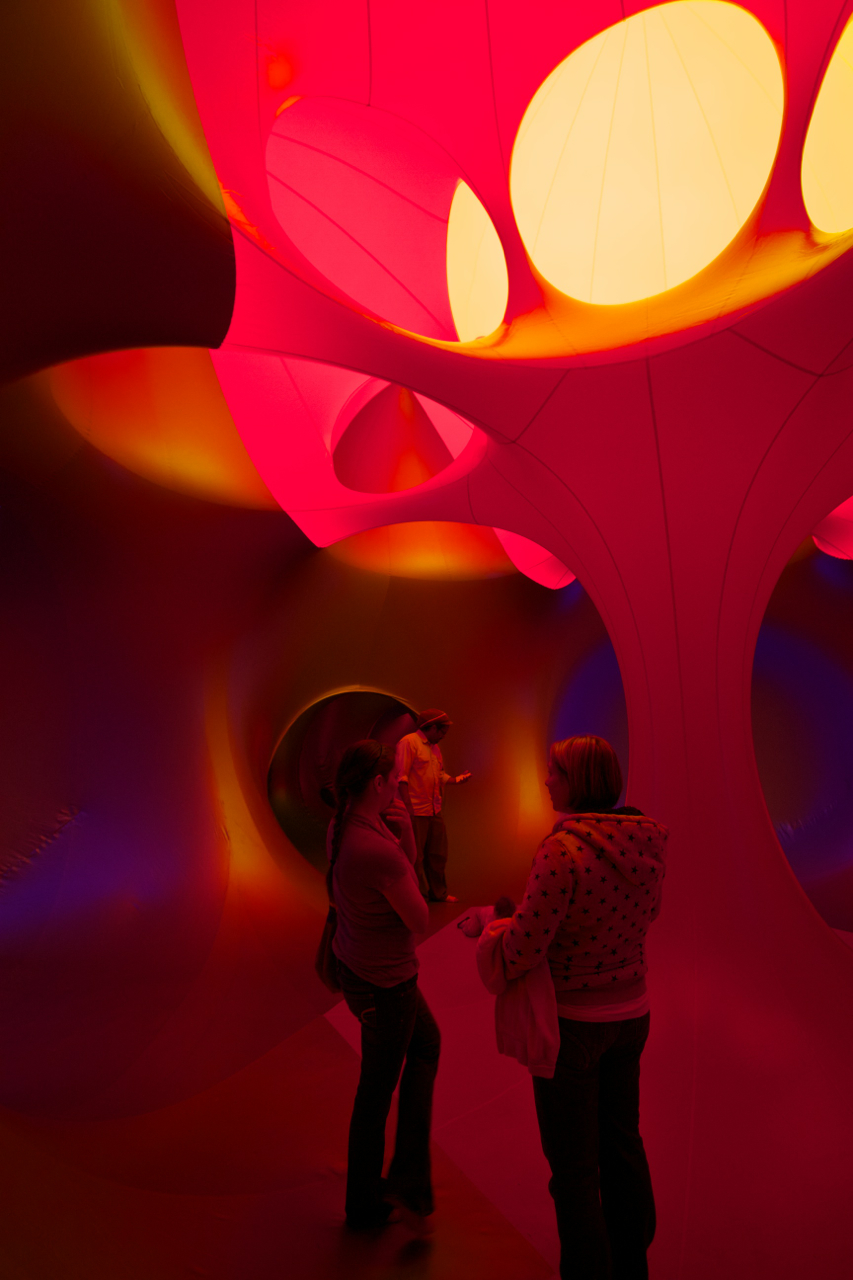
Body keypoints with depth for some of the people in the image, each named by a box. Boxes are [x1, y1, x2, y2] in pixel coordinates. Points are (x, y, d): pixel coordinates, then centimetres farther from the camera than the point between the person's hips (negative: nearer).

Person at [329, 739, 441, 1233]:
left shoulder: (342, 826, -7)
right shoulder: (382, 853, -36)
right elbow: (421, 922, -21)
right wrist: (406, 866, -8)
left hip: (356, 964, 9)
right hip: (385, 984, -8)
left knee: (427, 1043, 28)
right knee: (379, 1085, 17)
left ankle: (409, 1180, 35)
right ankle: (364, 1202, 44)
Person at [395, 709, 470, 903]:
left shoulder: (434, 747, 16)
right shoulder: (408, 742, -12)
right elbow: (401, 777, -17)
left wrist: (455, 779, 2)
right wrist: (408, 806, -21)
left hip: (434, 812, 9)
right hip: (416, 812, -9)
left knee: (438, 855, 17)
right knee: (415, 857, 2)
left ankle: (438, 893, 31)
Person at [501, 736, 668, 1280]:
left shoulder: (563, 851, -29)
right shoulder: (647, 842, -6)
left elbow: (523, 950, -27)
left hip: (569, 1021, -7)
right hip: (629, 1012, 7)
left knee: (573, 1164, 13)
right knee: (621, 1142, 26)